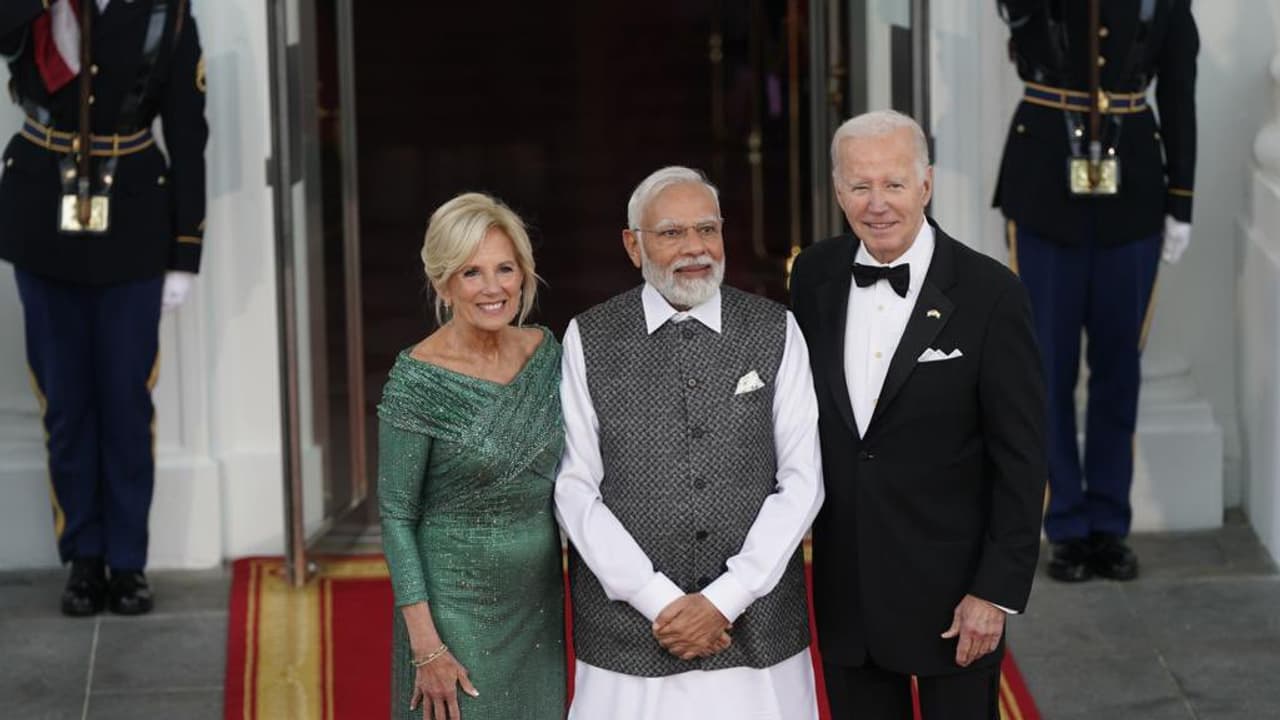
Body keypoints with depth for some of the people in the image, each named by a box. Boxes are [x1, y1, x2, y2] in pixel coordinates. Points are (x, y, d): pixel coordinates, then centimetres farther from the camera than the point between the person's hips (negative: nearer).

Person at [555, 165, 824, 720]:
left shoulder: (776, 332, 3)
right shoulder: (588, 340, 1)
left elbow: (802, 481, -1)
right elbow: (576, 489, -3)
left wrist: (724, 600, -9)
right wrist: (660, 601, -11)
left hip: (756, 630, 1)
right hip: (629, 629, -1)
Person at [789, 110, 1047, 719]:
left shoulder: (988, 293, -13)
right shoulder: (815, 276, 1)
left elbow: (1020, 456, -10)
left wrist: (998, 590, -12)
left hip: (950, 590, -4)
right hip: (846, 591, 4)